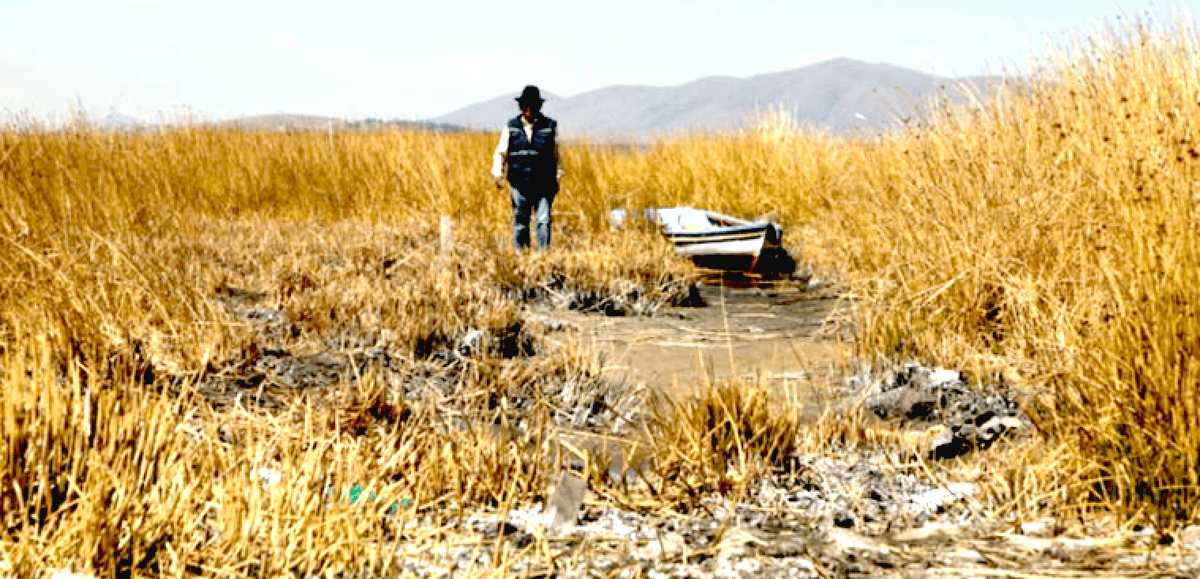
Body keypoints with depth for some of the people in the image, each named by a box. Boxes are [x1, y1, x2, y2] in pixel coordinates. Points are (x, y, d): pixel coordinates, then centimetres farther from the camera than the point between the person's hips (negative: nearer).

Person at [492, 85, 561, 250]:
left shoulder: (550, 126, 4)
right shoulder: (511, 127, 7)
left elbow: (556, 154, 11)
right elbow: (501, 153, 10)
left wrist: (557, 177, 11)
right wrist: (497, 173, -3)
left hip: (543, 185, -1)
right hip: (519, 184, 1)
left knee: (543, 221, -10)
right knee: (520, 222, 5)